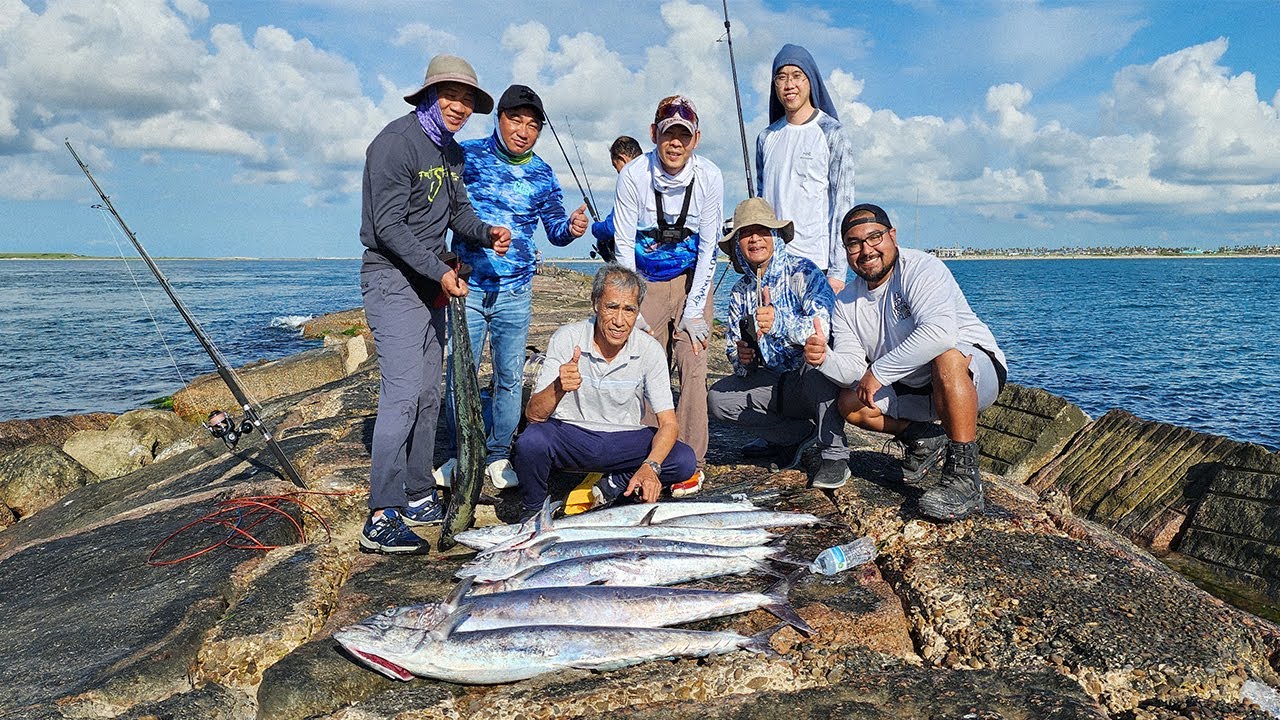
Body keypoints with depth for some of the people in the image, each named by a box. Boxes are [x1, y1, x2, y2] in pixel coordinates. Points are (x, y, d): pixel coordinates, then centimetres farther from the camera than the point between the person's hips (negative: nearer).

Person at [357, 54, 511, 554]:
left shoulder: (451, 151, 13)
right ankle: (382, 520, -9)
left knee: (427, 395, 10)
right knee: (402, 394, -14)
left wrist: (486, 232, -2)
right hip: (393, 280, -9)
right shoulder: (396, 142, -13)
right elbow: (388, 226, -17)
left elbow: (458, 209, 19)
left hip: (430, 283, 9)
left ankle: (418, 497, 21)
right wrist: (440, 272, -22)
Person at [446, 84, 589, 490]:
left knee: (510, 377, 7)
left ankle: (498, 455, 21)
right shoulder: (467, 156, -1)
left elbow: (554, 226, 11)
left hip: (515, 292, 2)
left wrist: (570, 228, -13)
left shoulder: (542, 175, 8)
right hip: (468, 286, -2)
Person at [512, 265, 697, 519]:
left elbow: (669, 424, -11)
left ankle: (617, 484, 2)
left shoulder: (649, 350, -11)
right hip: (568, 435, -1)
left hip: (624, 441, 2)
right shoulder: (567, 338, -14)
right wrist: (559, 388, -39)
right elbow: (533, 415, -17)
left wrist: (650, 467, -31)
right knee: (530, 442, -33)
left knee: (685, 461, -22)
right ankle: (533, 511, -3)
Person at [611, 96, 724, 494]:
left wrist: (694, 311, -11)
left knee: (692, 366, -8)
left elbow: (707, 248, -8)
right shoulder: (633, 175, -15)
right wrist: (632, 310, -14)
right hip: (645, 280, 0)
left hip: (691, 278, 0)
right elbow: (624, 246, -11)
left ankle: (691, 463, 1)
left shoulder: (709, 177, -13)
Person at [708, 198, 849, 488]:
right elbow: (734, 348, 11)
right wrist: (742, 360, -14)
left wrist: (780, 323, -44)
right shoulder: (740, 291, 9)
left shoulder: (803, 272, -11)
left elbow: (825, 327, -26)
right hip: (774, 384, 6)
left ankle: (835, 455, -22)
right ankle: (798, 433, 1)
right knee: (718, 398, -16)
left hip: (817, 378, -6)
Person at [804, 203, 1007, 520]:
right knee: (850, 402, -10)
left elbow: (939, 332, -38)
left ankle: (964, 477, -32)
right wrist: (825, 359, -30)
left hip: (977, 372, -6)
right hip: (915, 391, 7)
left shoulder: (922, 268, -19)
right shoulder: (846, 303, 1)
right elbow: (853, 368, -7)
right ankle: (924, 439, 9)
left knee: (947, 357, -38)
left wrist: (879, 371, -32)